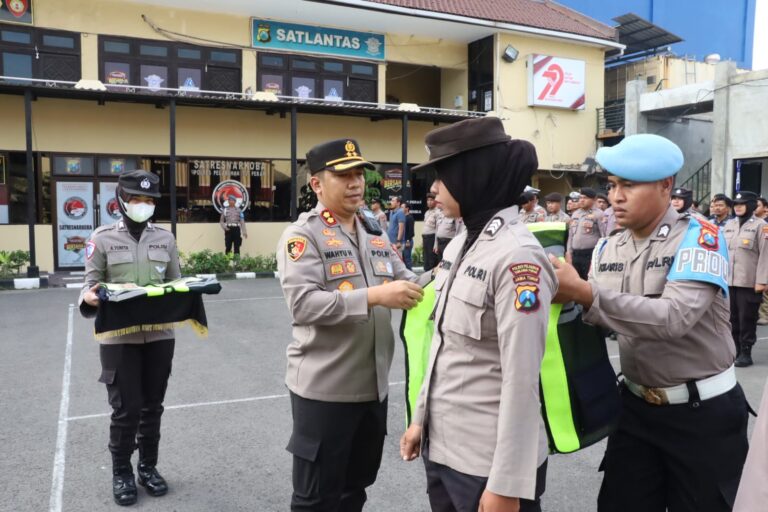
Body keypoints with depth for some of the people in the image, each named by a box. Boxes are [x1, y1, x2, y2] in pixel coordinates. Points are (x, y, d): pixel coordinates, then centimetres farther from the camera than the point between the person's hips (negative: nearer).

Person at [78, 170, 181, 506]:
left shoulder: (165, 238, 6)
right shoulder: (102, 238, -2)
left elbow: (176, 284, 10)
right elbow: (91, 285, -2)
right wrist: (89, 298, -24)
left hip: (159, 336, 3)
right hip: (119, 337, -3)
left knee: (152, 405, 13)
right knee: (126, 409, 3)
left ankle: (148, 467, 31)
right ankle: (122, 473, 25)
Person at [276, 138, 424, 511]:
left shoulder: (376, 234, 11)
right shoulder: (302, 235, -10)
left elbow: (405, 282, 11)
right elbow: (302, 304, -22)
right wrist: (374, 296, -28)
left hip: (373, 386, 7)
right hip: (324, 389, -6)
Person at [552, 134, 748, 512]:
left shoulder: (699, 236, -16)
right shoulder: (608, 248, 2)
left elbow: (674, 318, -31)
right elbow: (600, 318, 1)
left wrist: (585, 294, -37)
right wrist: (567, 297, -19)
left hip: (703, 411, -5)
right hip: (636, 405, 5)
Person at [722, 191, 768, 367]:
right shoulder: (729, 225, 14)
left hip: (749, 282, -5)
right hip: (728, 280, 5)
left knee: (747, 319, 1)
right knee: (731, 319, 9)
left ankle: (745, 353, 9)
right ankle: (733, 351, 18)